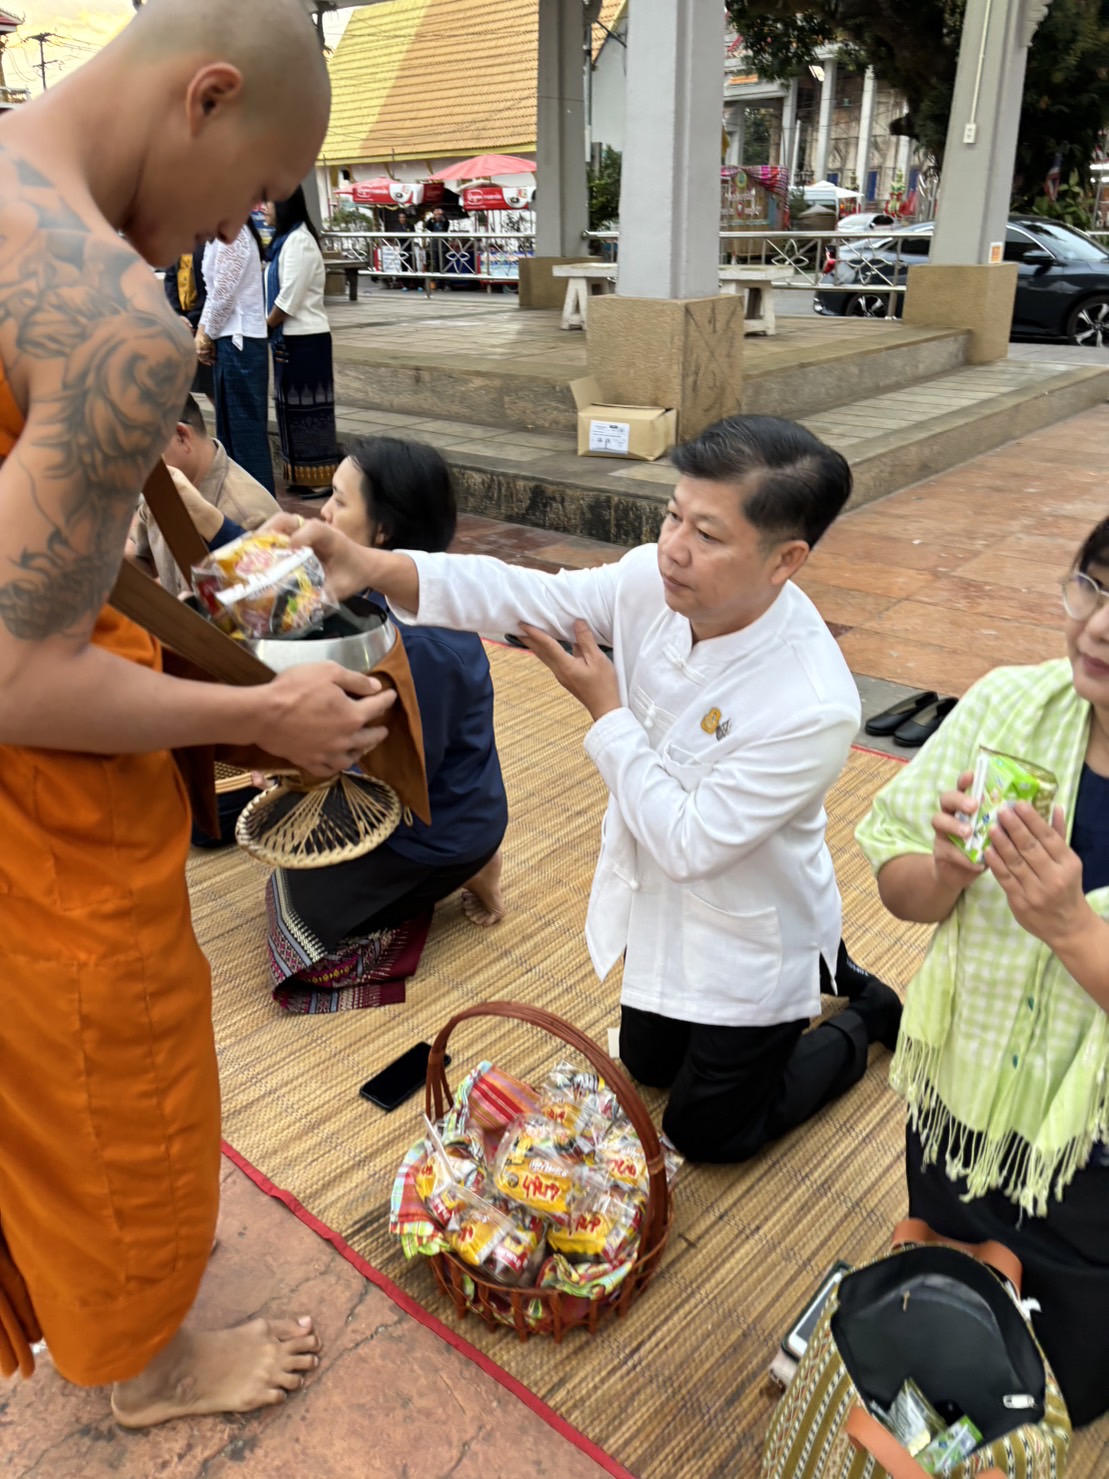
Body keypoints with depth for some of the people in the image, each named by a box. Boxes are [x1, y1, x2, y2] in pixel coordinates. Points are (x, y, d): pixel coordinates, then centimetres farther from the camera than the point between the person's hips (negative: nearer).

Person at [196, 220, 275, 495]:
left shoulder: (233, 232, -14)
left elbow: (224, 292, -16)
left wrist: (207, 335, -6)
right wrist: (203, 332, 8)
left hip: (239, 339, -10)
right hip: (231, 338, 10)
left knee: (245, 423, -5)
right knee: (230, 422, 14)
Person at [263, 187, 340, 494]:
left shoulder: (299, 241, -15)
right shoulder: (287, 239, 14)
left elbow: (290, 298, -19)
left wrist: (266, 325, -6)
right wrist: (269, 325, 7)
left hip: (304, 338, -9)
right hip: (291, 336, 9)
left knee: (306, 406, -4)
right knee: (292, 405, 13)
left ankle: (318, 478, 4)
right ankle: (301, 474, 21)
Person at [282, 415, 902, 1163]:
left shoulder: (815, 708, -37)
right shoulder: (655, 582, -20)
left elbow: (688, 844, -29)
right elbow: (519, 596, -20)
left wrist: (606, 711, -26)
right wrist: (373, 567, -34)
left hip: (748, 947, -6)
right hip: (666, 912, 7)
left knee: (708, 1135, 15)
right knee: (646, 1065, 30)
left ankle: (868, 1019, 35)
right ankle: (818, 962, 45)